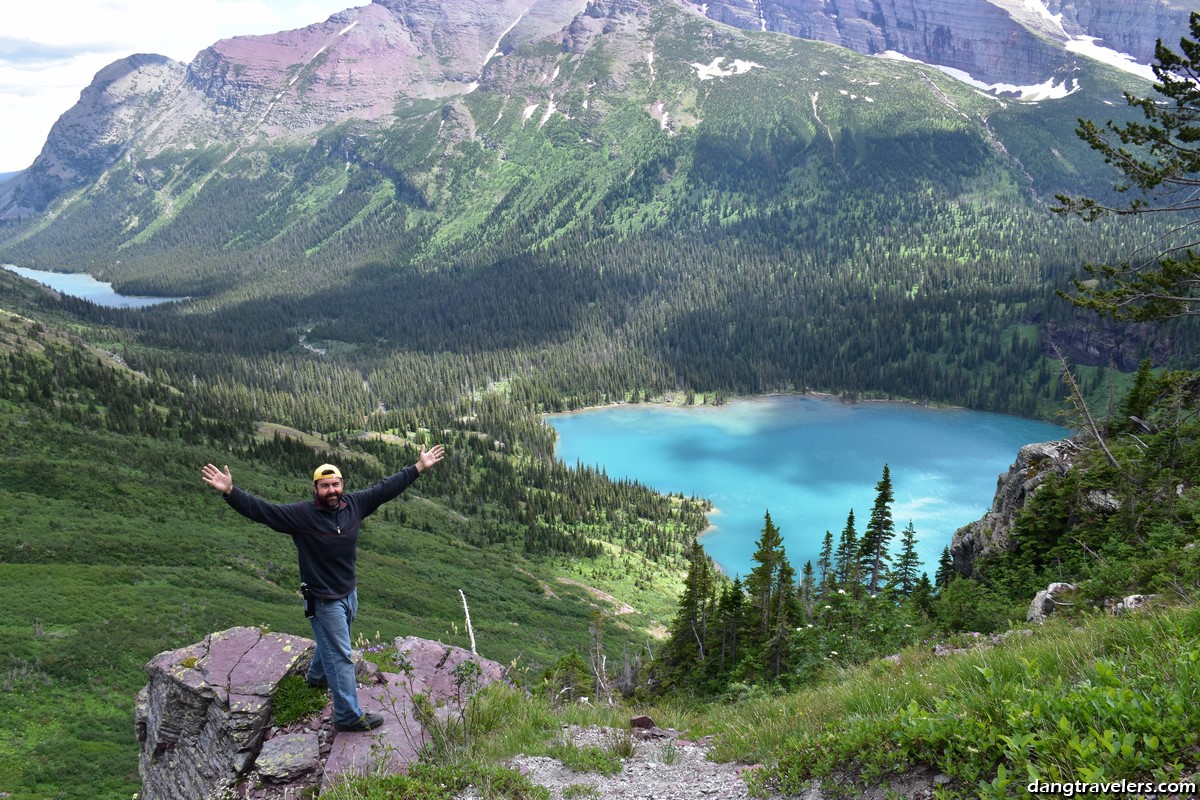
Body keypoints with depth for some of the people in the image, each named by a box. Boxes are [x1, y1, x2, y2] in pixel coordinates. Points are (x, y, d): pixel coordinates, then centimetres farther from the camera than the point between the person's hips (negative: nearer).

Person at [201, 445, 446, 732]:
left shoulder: (354, 504, -7)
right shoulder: (301, 514, -20)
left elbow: (386, 487, 0)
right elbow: (261, 510, -24)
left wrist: (419, 467, 2)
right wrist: (230, 492, -37)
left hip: (349, 593, 6)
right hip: (323, 600, -6)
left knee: (331, 642, 30)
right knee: (340, 656, -2)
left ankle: (316, 676, 58)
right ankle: (349, 715, 8)